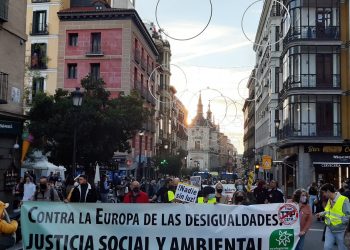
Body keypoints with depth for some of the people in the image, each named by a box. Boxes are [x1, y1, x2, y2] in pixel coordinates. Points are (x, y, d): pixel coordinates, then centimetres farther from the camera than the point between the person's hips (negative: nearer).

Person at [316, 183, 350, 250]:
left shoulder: (344, 200, -23)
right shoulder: (329, 200, 2)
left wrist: (339, 220, -27)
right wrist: (322, 214, 5)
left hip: (340, 230, -6)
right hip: (329, 229, 6)